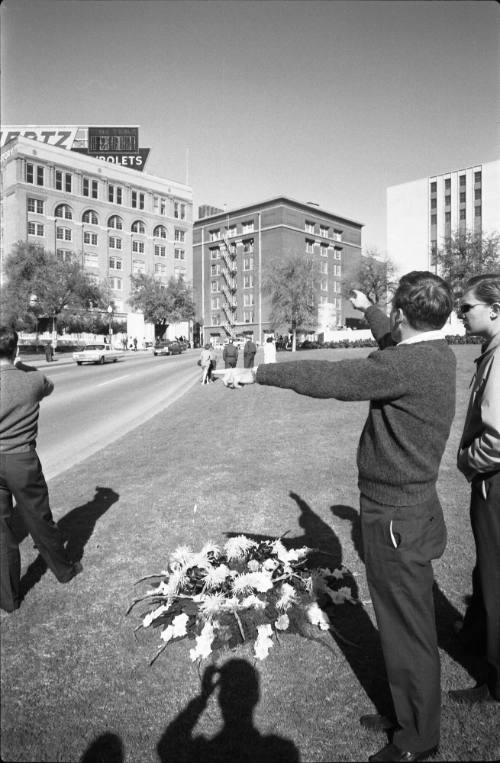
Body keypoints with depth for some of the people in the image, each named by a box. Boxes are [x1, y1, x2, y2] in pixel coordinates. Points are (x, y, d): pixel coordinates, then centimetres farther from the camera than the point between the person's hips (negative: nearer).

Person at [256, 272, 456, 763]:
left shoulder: (406, 366, -26)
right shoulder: (436, 353, 3)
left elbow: (328, 378, -25)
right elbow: (394, 343, 25)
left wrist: (260, 372, -14)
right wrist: (367, 310, 40)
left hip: (395, 518, -10)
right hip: (406, 506, 10)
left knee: (408, 631, 9)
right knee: (401, 625, 23)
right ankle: (406, 716, 42)